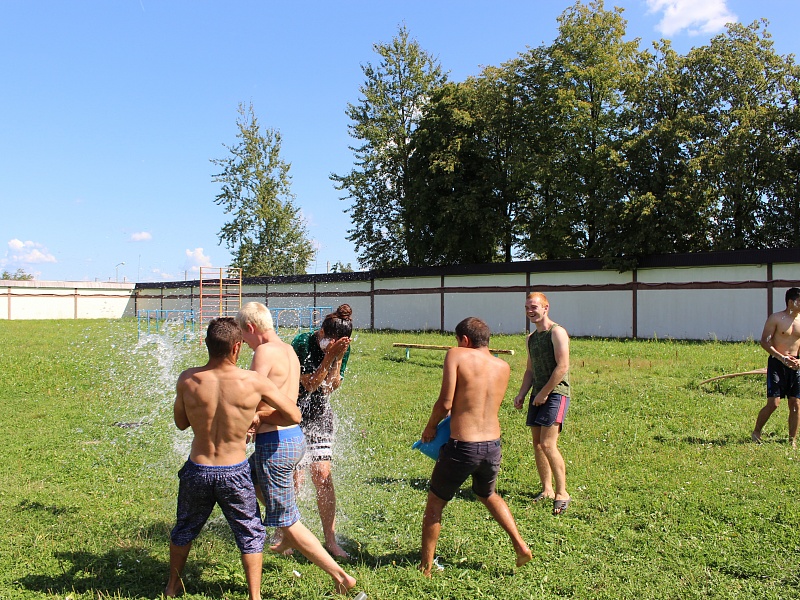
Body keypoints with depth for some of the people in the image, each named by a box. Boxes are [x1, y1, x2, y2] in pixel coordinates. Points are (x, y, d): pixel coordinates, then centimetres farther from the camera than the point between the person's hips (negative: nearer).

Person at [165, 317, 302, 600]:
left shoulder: (187, 380, -12)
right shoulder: (253, 382, -16)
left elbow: (180, 423, 5)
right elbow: (294, 416, -7)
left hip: (197, 470, 3)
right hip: (234, 474, -2)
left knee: (184, 529, 27)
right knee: (250, 534, 19)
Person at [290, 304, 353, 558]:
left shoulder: (343, 348, -6)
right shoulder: (302, 343, -20)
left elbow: (330, 387, -8)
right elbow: (310, 384, -22)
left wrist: (338, 359, -22)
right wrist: (330, 355, -30)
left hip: (319, 415, 4)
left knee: (323, 477, 0)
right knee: (294, 478, -3)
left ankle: (330, 540, 10)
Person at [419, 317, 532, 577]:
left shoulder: (457, 355, -8)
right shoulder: (503, 367, 6)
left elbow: (445, 402, -13)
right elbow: (492, 404, 11)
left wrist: (430, 428, 4)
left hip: (462, 447, -5)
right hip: (493, 447, 5)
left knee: (435, 504, 16)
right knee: (488, 495, 34)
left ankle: (425, 568, 24)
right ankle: (520, 545, 27)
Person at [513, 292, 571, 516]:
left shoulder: (557, 332, -9)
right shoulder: (531, 338, 16)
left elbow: (562, 366, -16)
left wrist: (544, 393, -14)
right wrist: (521, 394, 8)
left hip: (556, 394, -8)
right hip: (537, 395, 8)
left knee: (548, 444, -14)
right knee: (537, 444, 8)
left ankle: (562, 493, -3)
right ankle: (547, 490, 18)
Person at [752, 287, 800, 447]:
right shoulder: (776, 318, -5)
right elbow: (765, 342, -9)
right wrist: (782, 358, -18)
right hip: (777, 364, -5)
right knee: (773, 403, -9)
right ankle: (756, 433, 9)